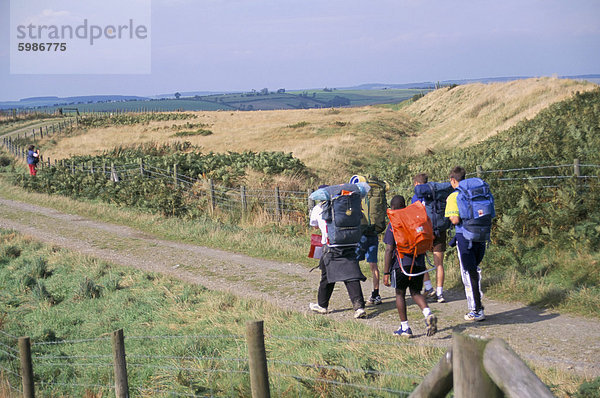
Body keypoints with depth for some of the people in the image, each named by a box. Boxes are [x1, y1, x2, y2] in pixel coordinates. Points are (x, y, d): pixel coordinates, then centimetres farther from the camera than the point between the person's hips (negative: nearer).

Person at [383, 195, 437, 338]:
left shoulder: (393, 224, -5)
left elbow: (389, 250, -9)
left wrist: (386, 273, -7)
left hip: (401, 263, -4)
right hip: (418, 262, 4)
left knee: (400, 293, 11)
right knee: (415, 292, 15)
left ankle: (405, 327, 11)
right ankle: (428, 313, -12)